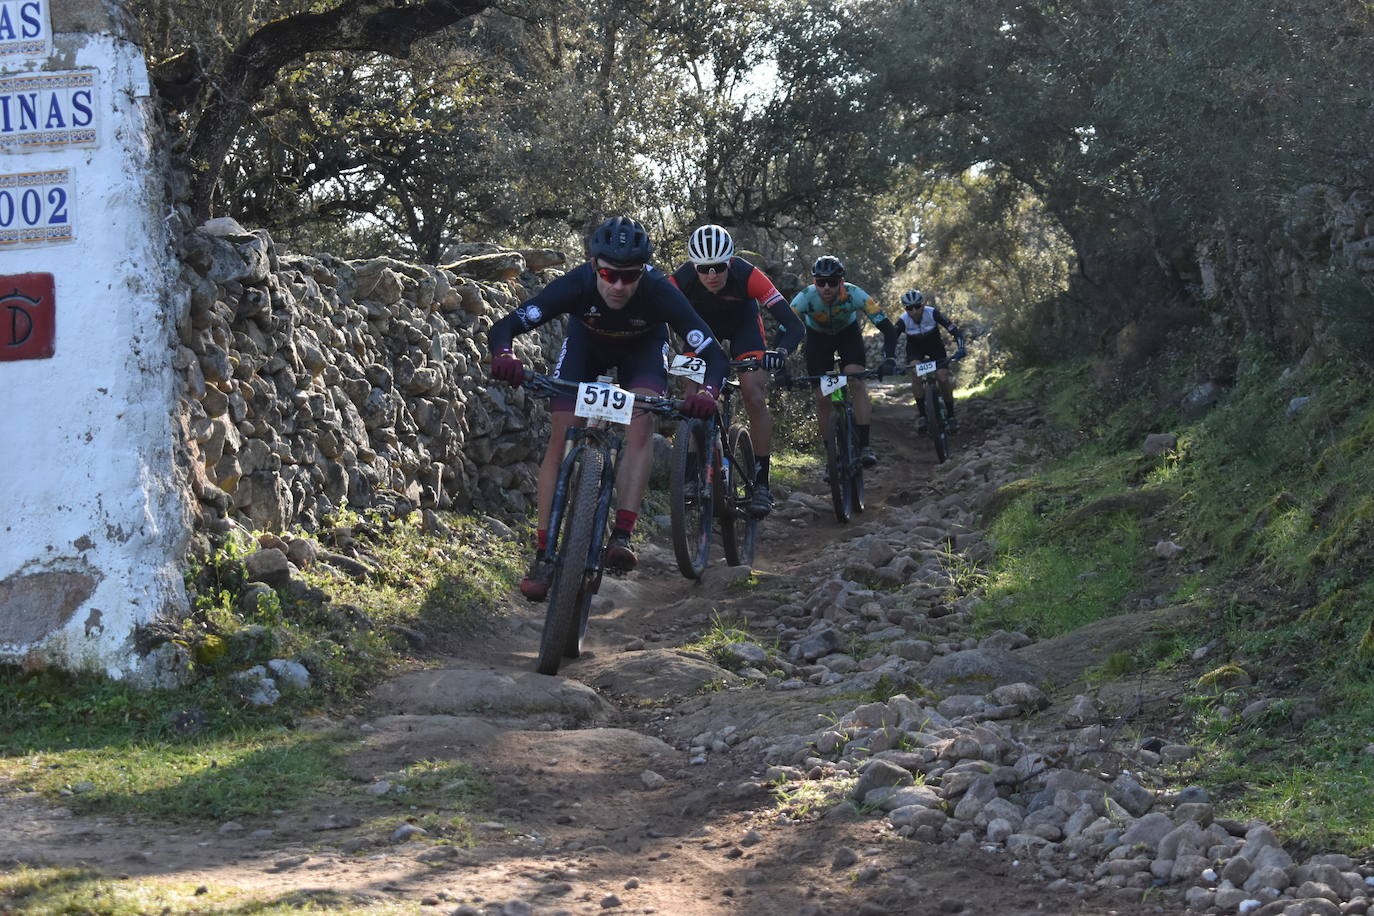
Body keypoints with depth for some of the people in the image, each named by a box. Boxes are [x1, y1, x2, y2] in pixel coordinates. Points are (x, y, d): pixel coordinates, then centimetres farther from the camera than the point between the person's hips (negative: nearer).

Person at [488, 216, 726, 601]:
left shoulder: (659, 292, -38)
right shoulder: (576, 284, -37)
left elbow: (713, 353, -37)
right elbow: (502, 328, -38)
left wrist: (708, 392, -57)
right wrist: (503, 356, -60)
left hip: (642, 348, 0)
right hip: (587, 342, 0)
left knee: (641, 426, -26)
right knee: (561, 436, -13)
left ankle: (622, 536, -26)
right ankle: (543, 556, -12)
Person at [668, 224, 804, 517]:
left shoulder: (748, 275, -37)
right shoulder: (682, 280, -34)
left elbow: (794, 325, -38)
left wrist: (780, 352, -57)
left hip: (742, 324, -1)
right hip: (701, 325, 2)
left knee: (754, 397, -17)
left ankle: (762, 484, -10)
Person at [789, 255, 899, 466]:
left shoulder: (854, 295, -35)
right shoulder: (805, 298, -35)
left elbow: (887, 328, -35)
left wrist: (889, 359, -50)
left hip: (848, 332, -1)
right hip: (818, 336, 1)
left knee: (857, 382, -24)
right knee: (822, 399, -7)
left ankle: (864, 445, -22)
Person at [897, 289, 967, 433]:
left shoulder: (932, 313, -29)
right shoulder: (903, 321, -27)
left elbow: (954, 330, -31)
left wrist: (961, 349, -47)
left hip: (935, 347, 0)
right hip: (915, 350, 0)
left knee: (943, 379, -16)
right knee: (915, 372, -29)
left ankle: (950, 415, 5)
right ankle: (921, 414, -20)